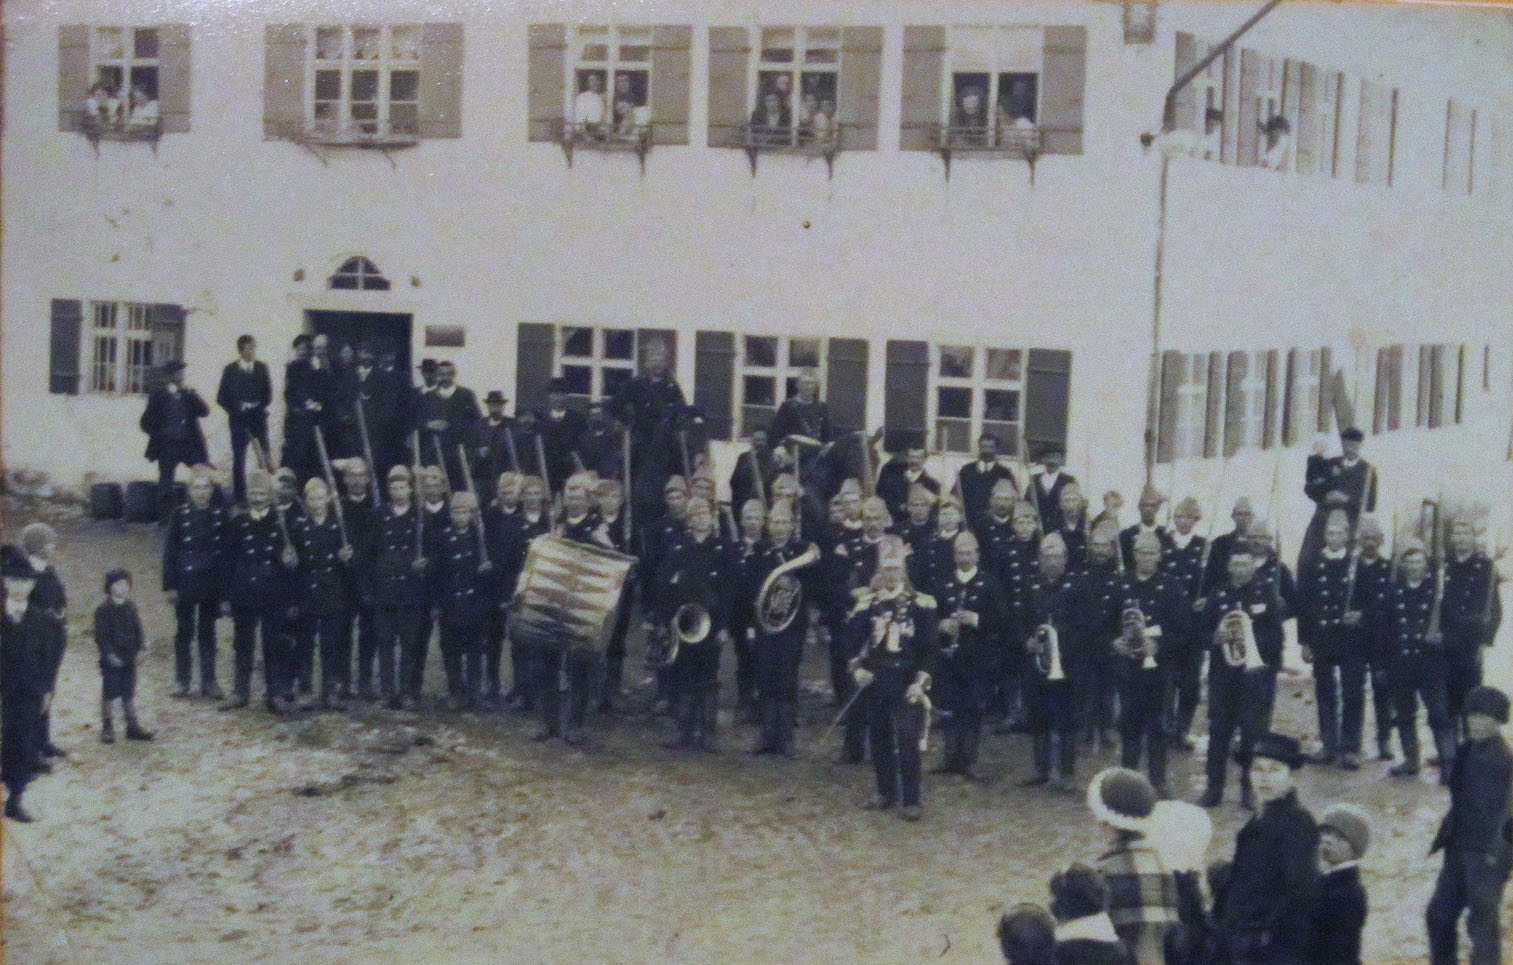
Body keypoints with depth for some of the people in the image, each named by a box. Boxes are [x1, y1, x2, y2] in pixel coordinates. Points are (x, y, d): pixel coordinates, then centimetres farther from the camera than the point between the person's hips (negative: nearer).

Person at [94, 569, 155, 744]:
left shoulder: (130, 608, 7)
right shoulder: (103, 610, -10)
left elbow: (137, 630, 12)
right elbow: (101, 635, -13)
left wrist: (138, 648, 1)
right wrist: (110, 653, -20)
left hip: (129, 659, 5)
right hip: (111, 660, -5)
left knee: (129, 694, 10)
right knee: (108, 695, 3)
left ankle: (132, 726, 15)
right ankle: (107, 728, 13)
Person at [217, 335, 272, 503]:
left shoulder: (262, 367, 6)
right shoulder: (230, 370, 1)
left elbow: (268, 393, 7)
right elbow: (221, 397, 1)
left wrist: (259, 407, -9)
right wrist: (237, 409, -10)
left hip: (259, 418, 1)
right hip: (238, 419, -1)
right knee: (239, 457, 1)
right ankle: (239, 496, 5)